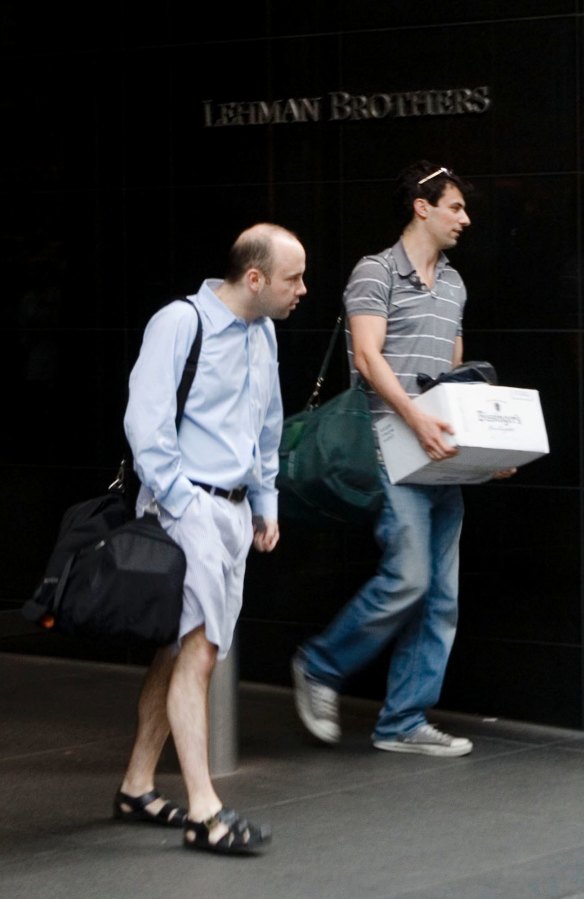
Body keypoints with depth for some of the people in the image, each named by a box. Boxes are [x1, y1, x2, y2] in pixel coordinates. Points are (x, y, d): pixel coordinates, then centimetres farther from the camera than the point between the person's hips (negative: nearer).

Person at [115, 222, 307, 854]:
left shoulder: (263, 334, 15)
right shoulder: (179, 324, -11)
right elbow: (146, 423, -15)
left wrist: (265, 503, 23)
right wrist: (182, 506, -17)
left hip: (234, 509, 8)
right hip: (185, 504, -8)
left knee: (180, 651, 11)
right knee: (197, 650, -13)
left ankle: (136, 788, 19)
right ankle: (203, 813, -15)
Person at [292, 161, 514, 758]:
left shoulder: (452, 284, 20)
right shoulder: (376, 272, -3)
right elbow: (367, 357, -14)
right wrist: (416, 419, -26)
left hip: (441, 457, 8)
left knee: (441, 595, 4)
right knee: (407, 577, -15)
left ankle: (403, 723, 10)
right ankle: (320, 667, 7)